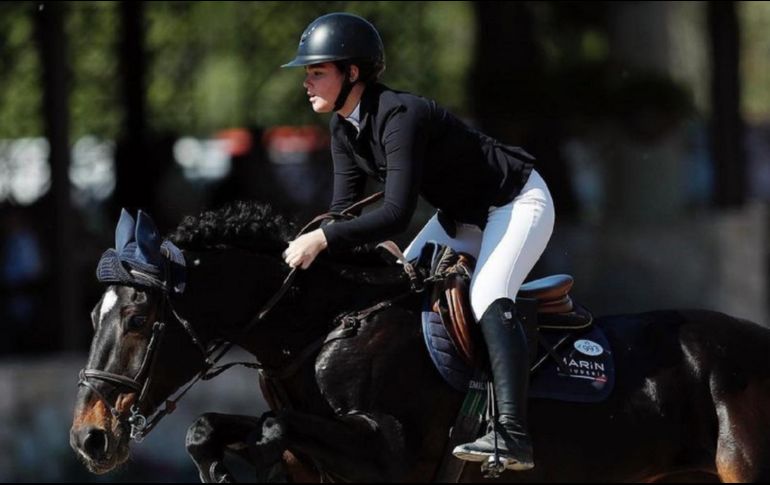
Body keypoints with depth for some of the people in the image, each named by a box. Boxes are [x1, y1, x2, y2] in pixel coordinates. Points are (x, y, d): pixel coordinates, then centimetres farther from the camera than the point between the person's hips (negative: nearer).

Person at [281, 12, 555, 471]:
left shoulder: (399, 116, -32)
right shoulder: (345, 129, -4)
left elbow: (397, 215, -39)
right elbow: (344, 206, -4)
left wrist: (323, 238, -42)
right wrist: (305, 245, -20)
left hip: (518, 202, -10)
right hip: (463, 215, 10)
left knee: (488, 299, -28)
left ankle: (513, 434, -38)